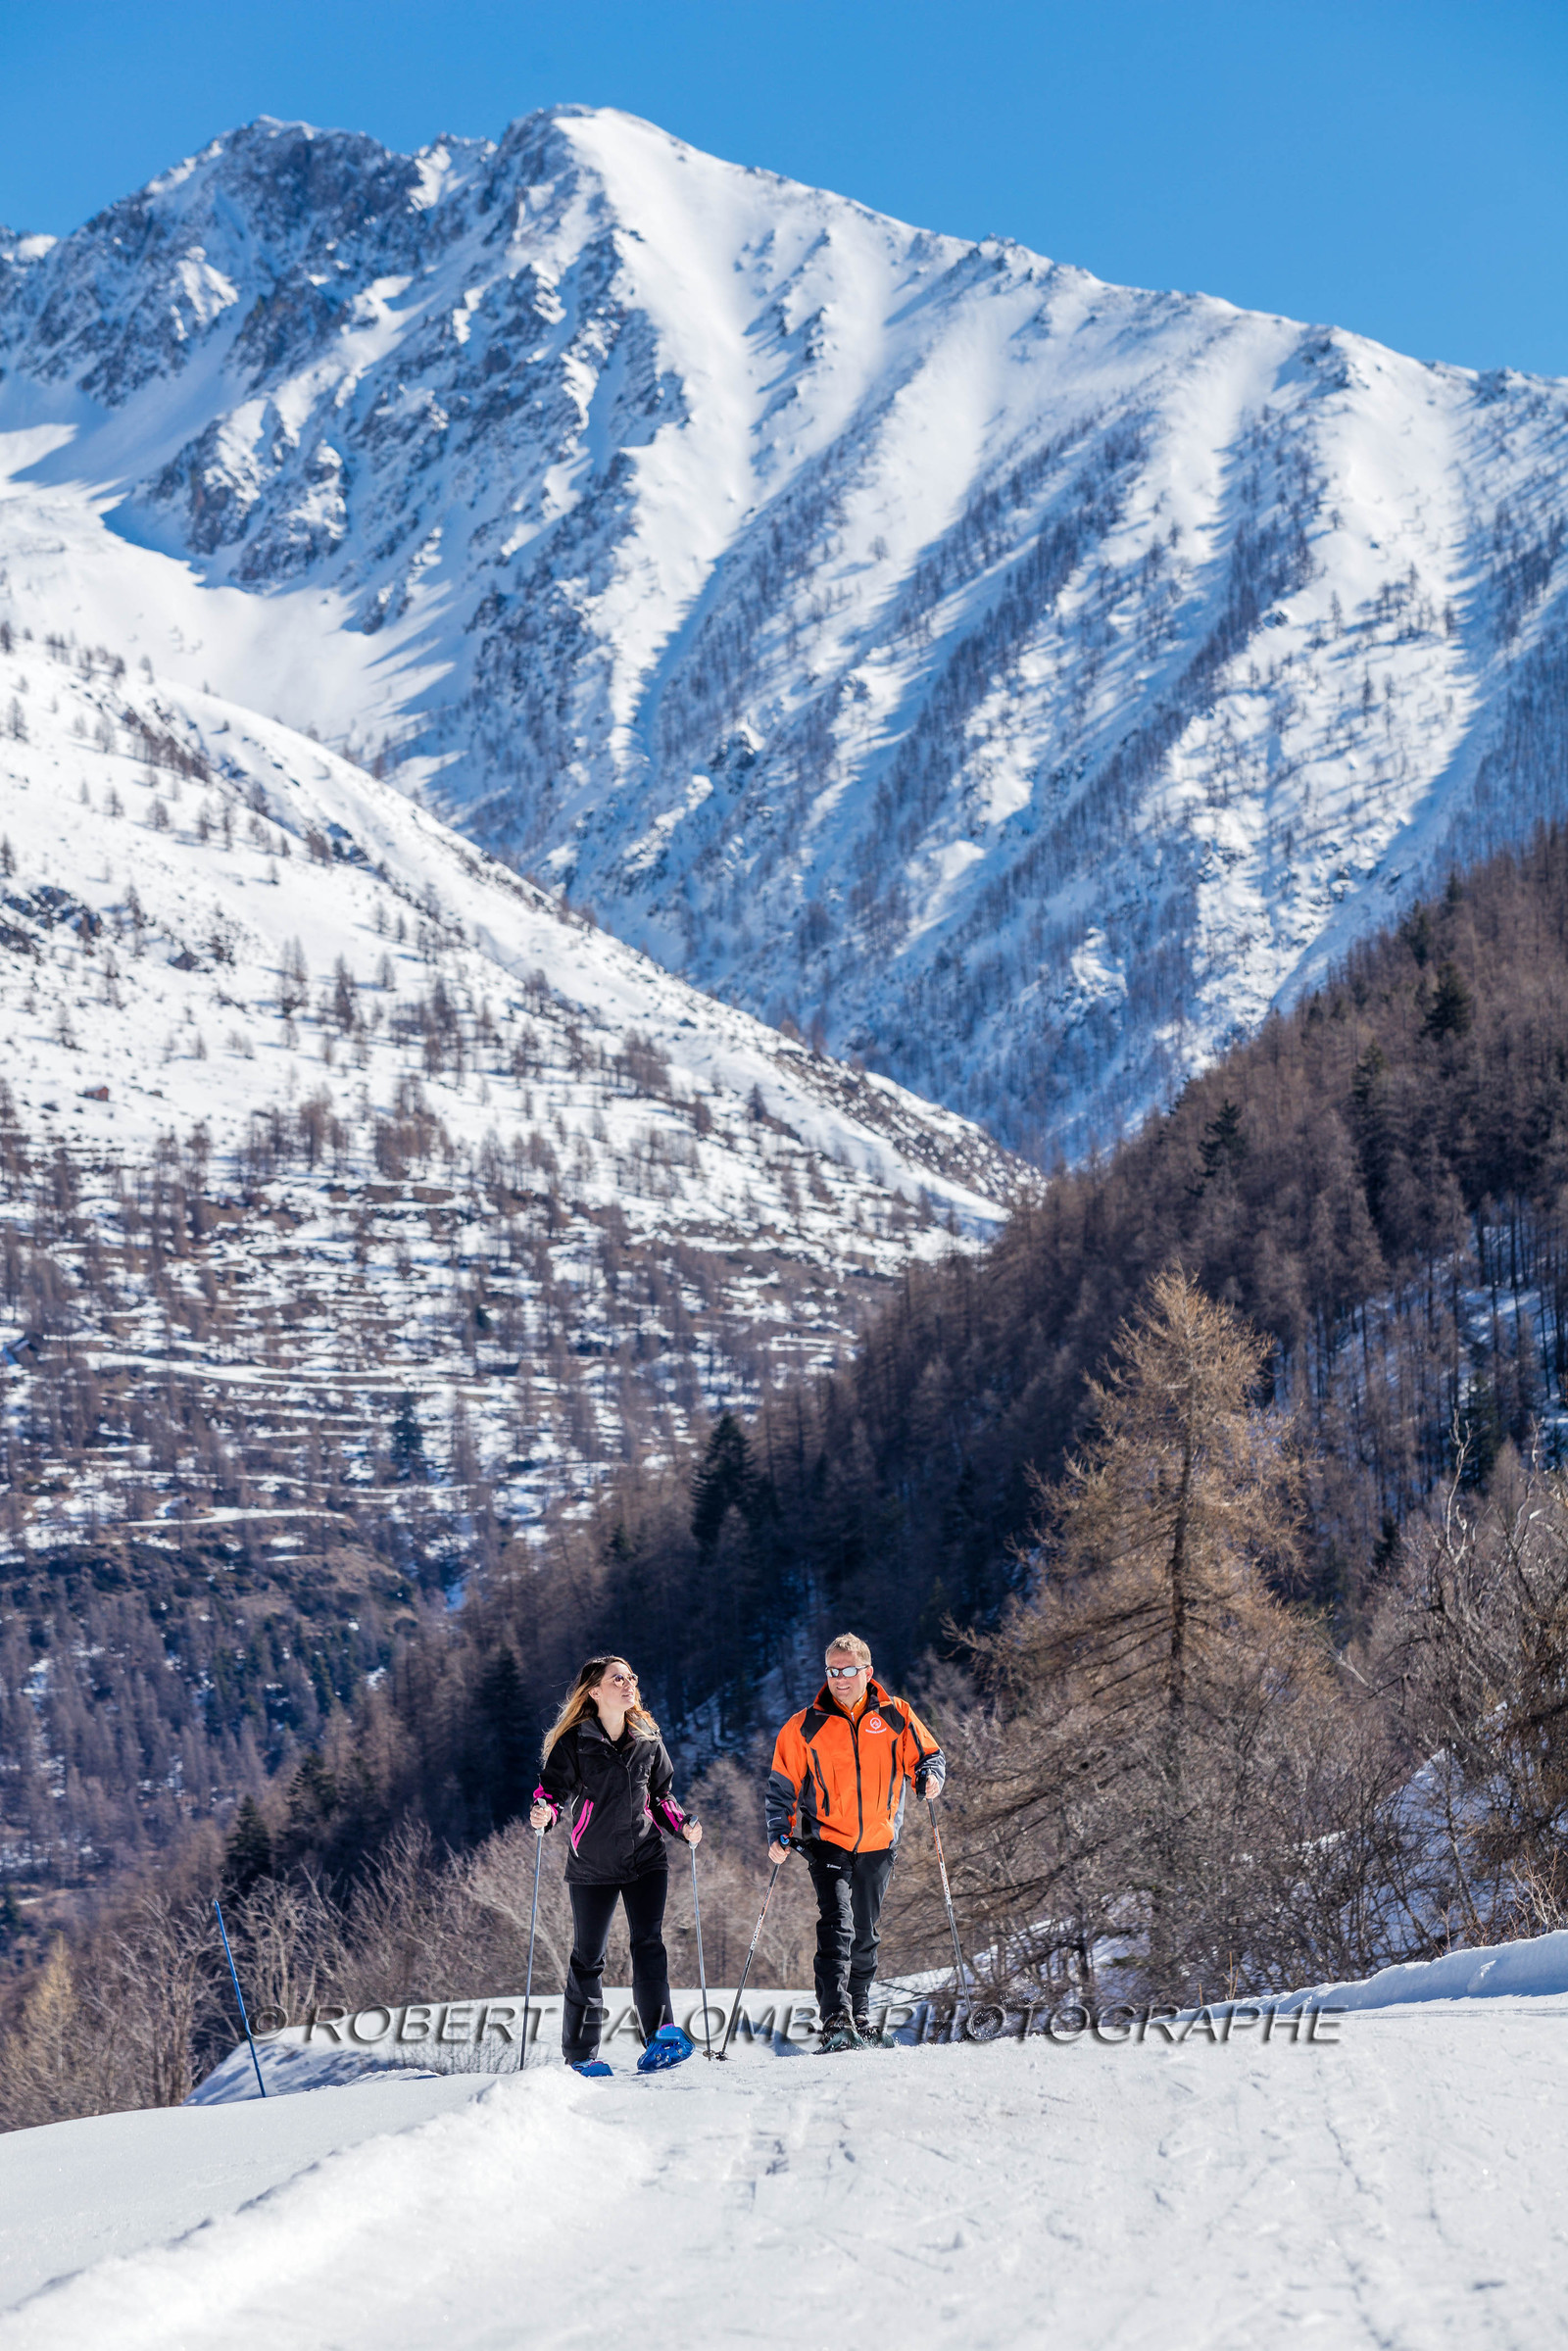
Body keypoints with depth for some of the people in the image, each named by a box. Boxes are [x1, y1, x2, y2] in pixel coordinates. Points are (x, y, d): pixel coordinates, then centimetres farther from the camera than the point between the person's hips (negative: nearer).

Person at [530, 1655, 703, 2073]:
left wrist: (682, 1825, 2)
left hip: (646, 1859, 2)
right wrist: (543, 1813, -27)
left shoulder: (648, 1739, 10)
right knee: (588, 1957, 2)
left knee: (648, 1943, -14)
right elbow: (553, 1787, -5)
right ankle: (580, 2053, 10)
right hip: (592, 1866, -2)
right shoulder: (575, 1741, -2)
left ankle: (662, 2034, -19)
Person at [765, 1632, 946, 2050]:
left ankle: (858, 2011, 31)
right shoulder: (805, 1727, -1)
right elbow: (783, 1786, 5)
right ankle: (836, 2018, -27)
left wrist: (929, 1776, -14)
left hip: (878, 1843, 2)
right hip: (828, 1841, -2)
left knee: (864, 1932, 14)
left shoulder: (896, 1717, 1)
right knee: (837, 1923, -19)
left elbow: (927, 1756, 9)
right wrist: (779, 1833, -7)